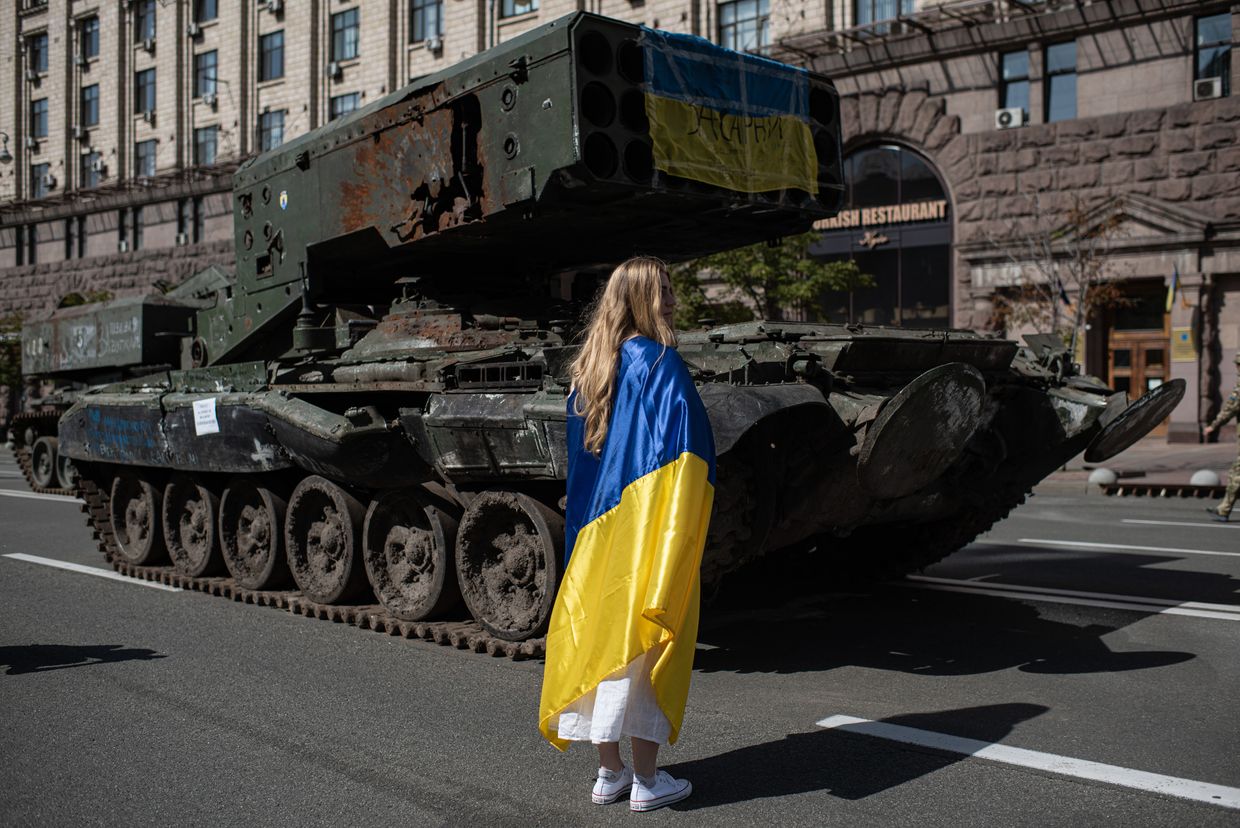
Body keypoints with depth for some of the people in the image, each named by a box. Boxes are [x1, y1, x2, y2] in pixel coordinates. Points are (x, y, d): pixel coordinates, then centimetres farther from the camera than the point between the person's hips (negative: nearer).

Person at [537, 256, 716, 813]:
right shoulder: (660, 362, -11)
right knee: (645, 641, 0)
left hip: (598, 532, 7)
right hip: (647, 531, -7)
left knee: (603, 637, 11)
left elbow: (578, 464, 13)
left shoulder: (591, 368, 10)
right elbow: (682, 452, -17)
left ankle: (608, 772, 21)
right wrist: (679, 535, -12)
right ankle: (646, 781, 8)